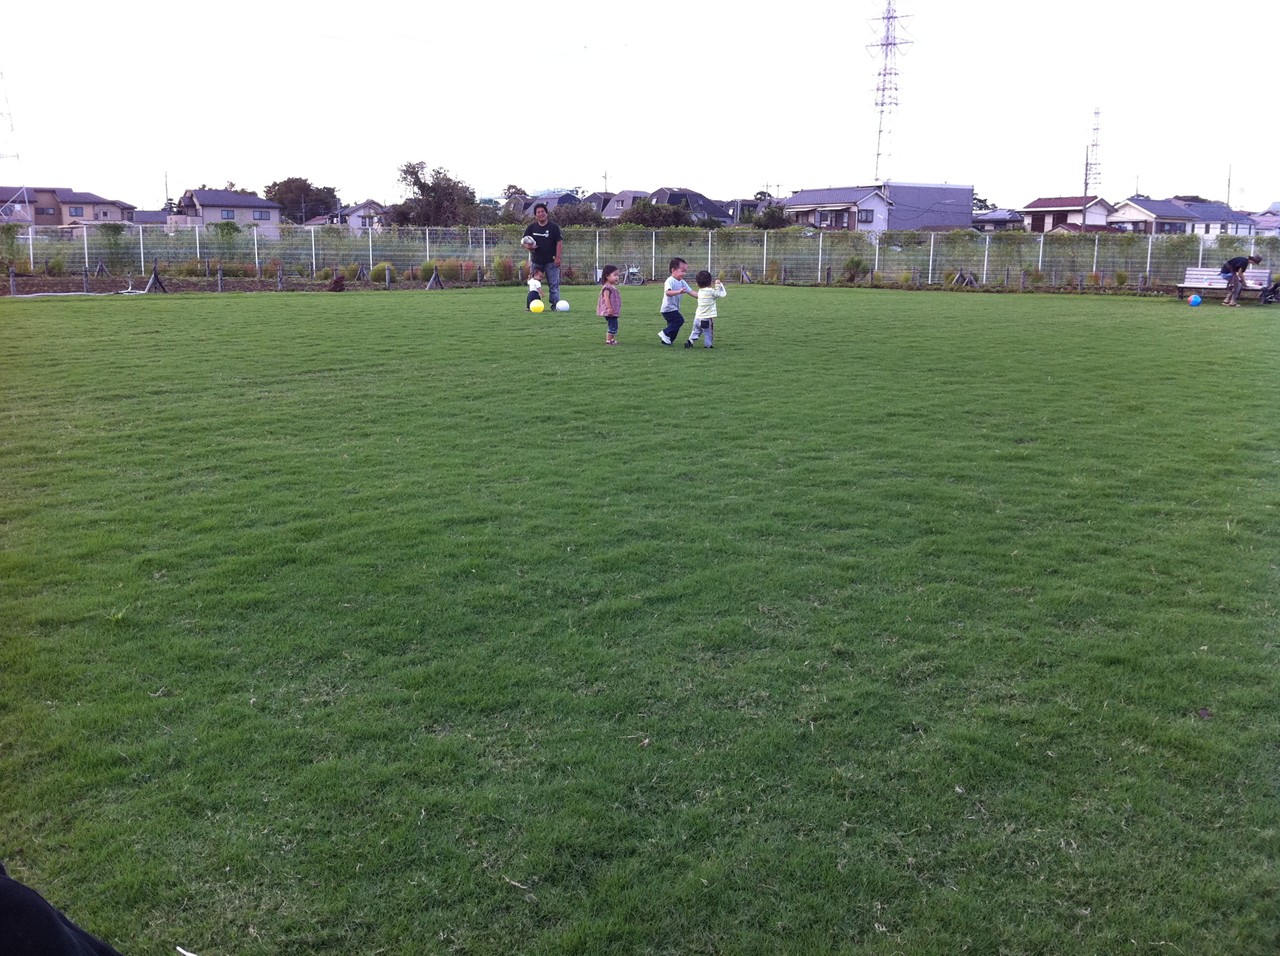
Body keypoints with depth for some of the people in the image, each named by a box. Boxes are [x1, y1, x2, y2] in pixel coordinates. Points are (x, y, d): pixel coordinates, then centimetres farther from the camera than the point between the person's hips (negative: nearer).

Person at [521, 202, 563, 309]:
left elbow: (559, 242, -4)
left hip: (551, 261, -3)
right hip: (536, 260, 3)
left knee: (554, 284, -5)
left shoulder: (554, 227, -1)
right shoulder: (531, 228, 7)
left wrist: (557, 257, -12)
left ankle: (555, 305, -1)